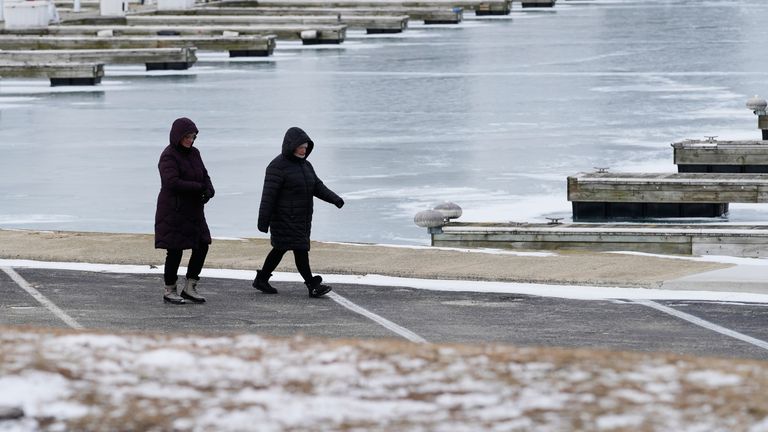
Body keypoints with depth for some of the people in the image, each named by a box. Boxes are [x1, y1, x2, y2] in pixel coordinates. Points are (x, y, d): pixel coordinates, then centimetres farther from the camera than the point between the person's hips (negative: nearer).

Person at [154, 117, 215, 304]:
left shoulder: (194, 153, 9)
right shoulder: (168, 156, -14)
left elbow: (204, 176, 11)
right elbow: (172, 182, -26)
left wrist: (209, 190, -12)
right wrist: (199, 188, -22)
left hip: (192, 212, 7)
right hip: (173, 211, -7)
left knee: (202, 246, 2)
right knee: (175, 251, -2)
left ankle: (189, 288, 11)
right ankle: (170, 291, 13)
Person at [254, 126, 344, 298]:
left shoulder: (305, 165, 12)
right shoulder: (278, 166, -14)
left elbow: (317, 187, 10)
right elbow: (268, 195, -17)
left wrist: (334, 199, -7)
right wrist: (263, 221, -19)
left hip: (302, 218, 8)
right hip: (285, 218, -8)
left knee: (280, 249, 15)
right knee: (300, 250, -10)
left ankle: (261, 280, 27)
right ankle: (312, 286, -10)